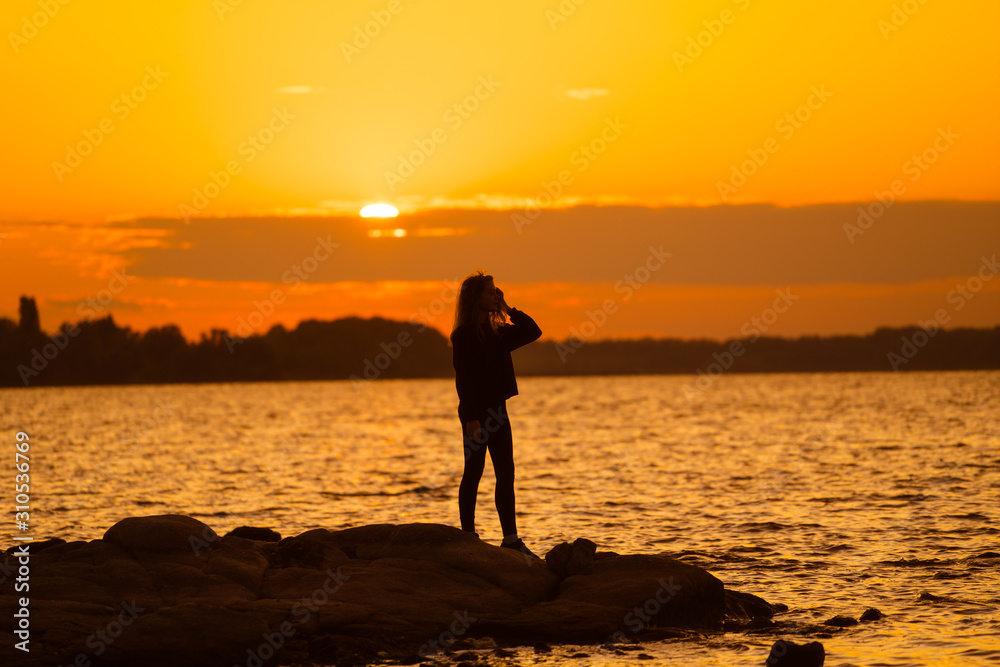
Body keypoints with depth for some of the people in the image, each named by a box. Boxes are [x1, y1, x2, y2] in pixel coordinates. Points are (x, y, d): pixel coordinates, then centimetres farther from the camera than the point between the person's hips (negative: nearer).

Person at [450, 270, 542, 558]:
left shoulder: (497, 333, 12)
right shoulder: (463, 335, -10)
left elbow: (532, 331, 15)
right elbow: (463, 378, -16)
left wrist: (507, 309, 6)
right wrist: (471, 417, -21)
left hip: (497, 410, 8)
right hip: (476, 412, -8)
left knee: (506, 474, 6)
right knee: (474, 472, -2)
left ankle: (511, 539, 8)